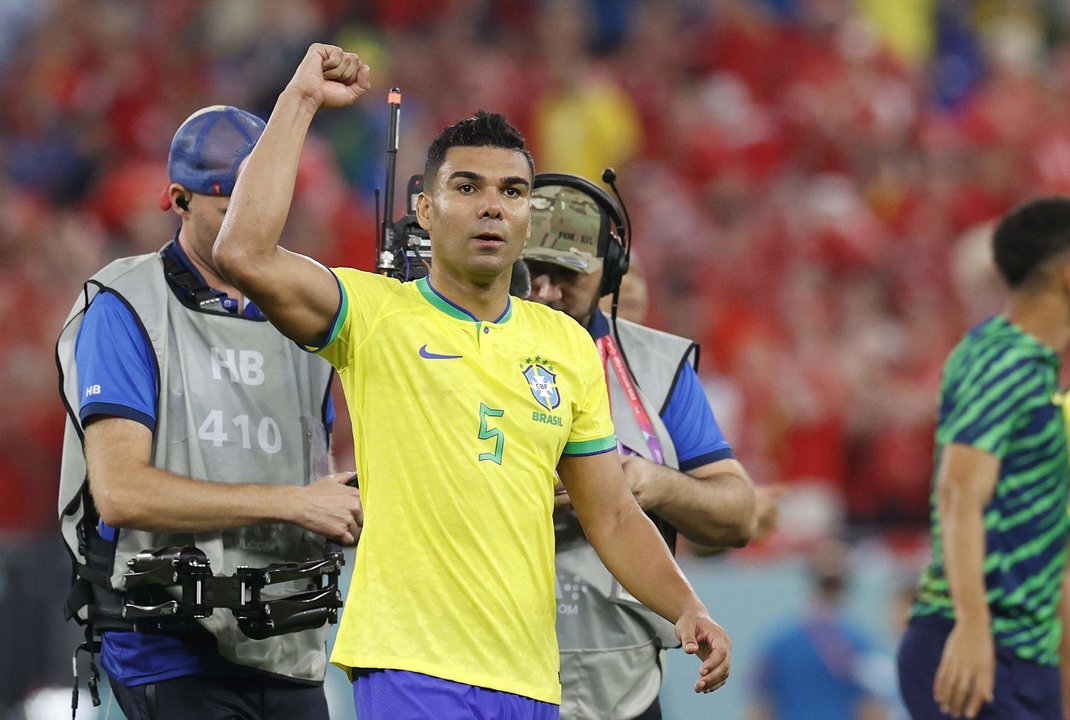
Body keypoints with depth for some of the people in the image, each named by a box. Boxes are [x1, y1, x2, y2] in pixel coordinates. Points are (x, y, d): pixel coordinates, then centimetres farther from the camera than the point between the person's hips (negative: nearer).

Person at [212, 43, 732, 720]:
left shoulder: (569, 345, 13)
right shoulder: (375, 315, -1)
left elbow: (612, 517, 17)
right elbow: (246, 253, -18)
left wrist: (686, 608, 0)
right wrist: (300, 101, -12)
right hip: (411, 664, -5)